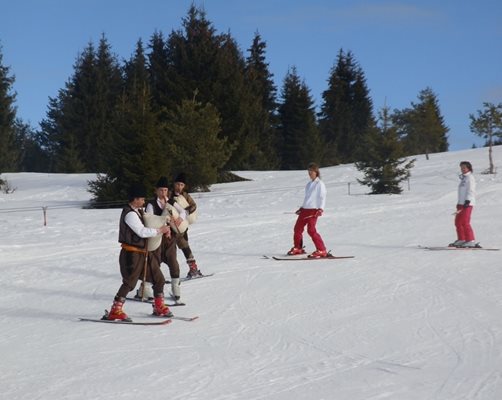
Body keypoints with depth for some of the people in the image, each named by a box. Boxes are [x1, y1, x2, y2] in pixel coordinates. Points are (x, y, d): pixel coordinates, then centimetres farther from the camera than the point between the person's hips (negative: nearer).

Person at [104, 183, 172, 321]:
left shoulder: (138, 211, 14)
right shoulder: (130, 214, -17)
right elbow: (142, 232, -23)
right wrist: (160, 230, -14)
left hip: (143, 253, 10)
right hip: (131, 254, -10)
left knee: (159, 279, 10)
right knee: (129, 283, -9)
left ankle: (159, 307, 20)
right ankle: (114, 312, -3)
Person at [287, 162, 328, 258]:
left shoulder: (320, 184, -4)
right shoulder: (309, 184, 19)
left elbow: (322, 197, -11)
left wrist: (321, 209, -23)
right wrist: (301, 208, 28)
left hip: (313, 210, -8)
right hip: (305, 209, 8)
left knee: (311, 230, -18)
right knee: (297, 228, 10)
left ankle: (321, 250, -14)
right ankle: (298, 248, 28)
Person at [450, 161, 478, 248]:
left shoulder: (470, 177, -6)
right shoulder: (463, 178, 21)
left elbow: (470, 190, -15)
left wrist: (467, 200, -24)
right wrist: (459, 203, 20)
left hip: (467, 203, -9)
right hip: (461, 203, 10)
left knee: (465, 222, -15)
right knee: (458, 222, 10)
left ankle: (471, 241, -16)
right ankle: (461, 240, 17)